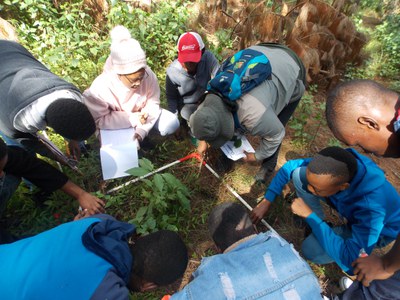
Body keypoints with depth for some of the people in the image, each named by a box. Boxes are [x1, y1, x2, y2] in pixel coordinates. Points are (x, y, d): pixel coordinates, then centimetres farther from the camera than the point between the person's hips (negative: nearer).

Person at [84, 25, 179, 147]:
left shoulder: (148, 74, -27)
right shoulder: (100, 87, -33)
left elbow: (152, 103, -16)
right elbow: (99, 120, -25)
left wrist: (142, 130, -29)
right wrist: (132, 119, -35)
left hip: (141, 115, 2)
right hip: (115, 123, -2)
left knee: (171, 124, -13)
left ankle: (139, 134, 9)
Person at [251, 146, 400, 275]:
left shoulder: (372, 206, -44)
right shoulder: (335, 165, -31)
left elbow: (351, 263, -41)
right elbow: (290, 166, -16)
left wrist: (309, 215, -39)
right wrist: (266, 201, -18)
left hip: (375, 227, -4)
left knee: (311, 249, -29)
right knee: (298, 174, -18)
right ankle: (318, 221, 2)